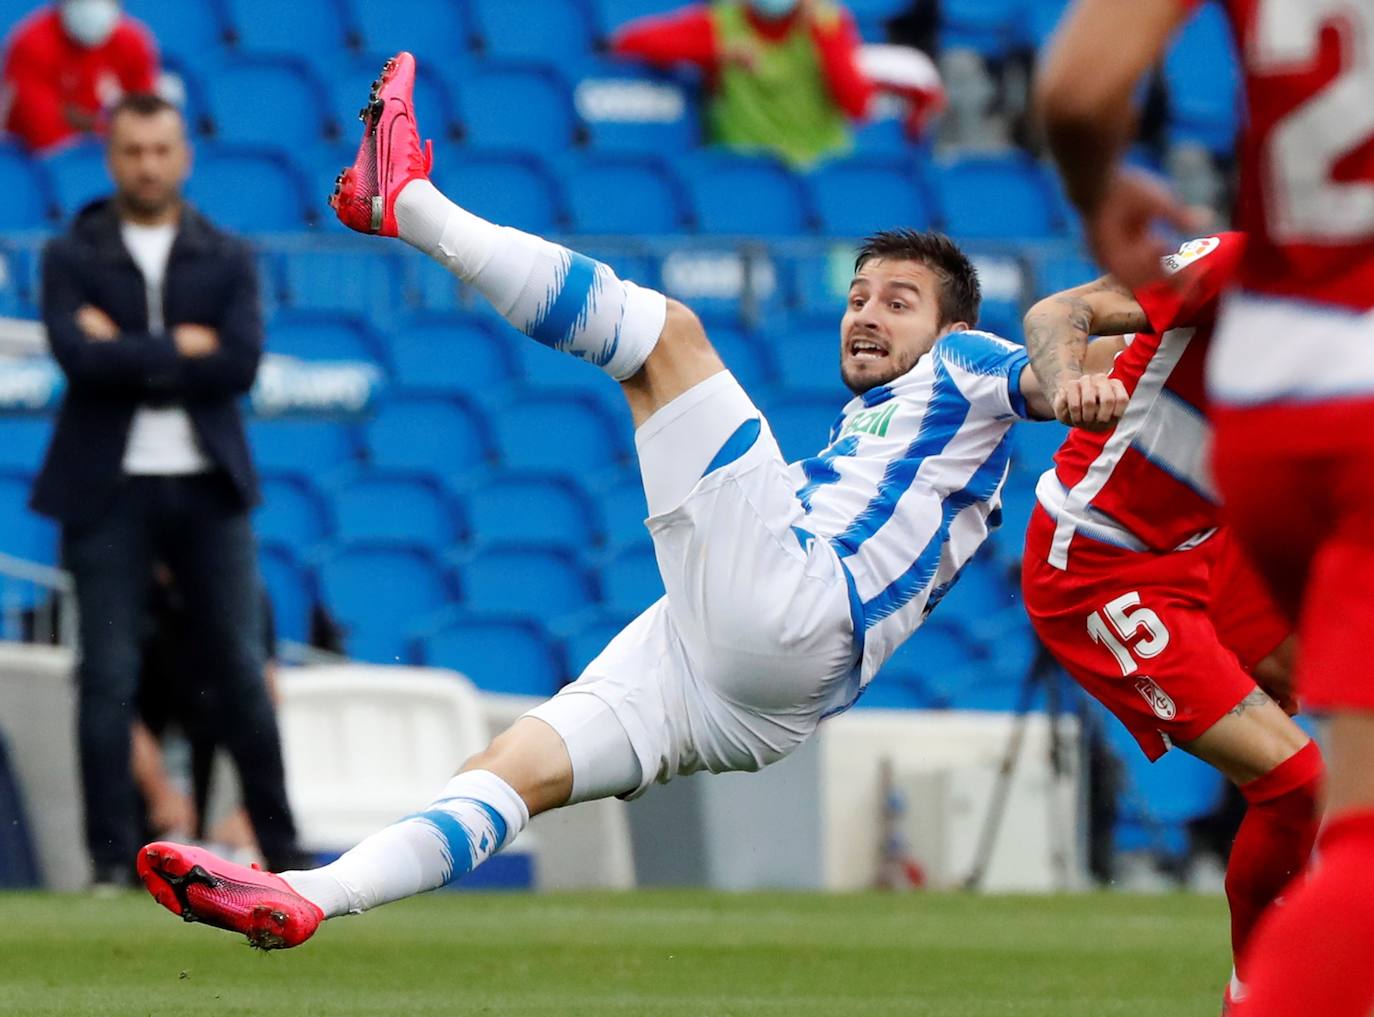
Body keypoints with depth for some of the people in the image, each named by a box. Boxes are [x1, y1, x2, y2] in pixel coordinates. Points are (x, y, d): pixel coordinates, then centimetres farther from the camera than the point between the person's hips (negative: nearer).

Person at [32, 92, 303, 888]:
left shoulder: (228, 260, 7)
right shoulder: (72, 259, 4)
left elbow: (241, 364, -7)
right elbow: (79, 355, -13)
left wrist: (128, 356, -10)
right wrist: (181, 349, -10)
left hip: (208, 487, 1)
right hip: (108, 489, -1)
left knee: (241, 668, 3)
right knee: (109, 675, -2)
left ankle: (280, 844, 11)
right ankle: (114, 858, 1)